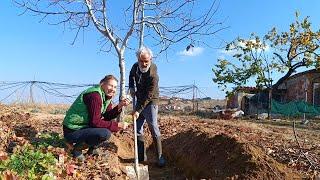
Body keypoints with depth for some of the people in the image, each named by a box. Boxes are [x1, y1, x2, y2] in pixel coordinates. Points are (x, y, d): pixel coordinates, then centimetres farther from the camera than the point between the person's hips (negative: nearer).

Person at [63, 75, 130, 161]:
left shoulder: (107, 96, 6)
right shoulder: (94, 95, -23)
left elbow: (107, 116, 2)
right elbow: (95, 122, -26)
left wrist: (119, 106, -11)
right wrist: (117, 125, -25)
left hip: (83, 126, 9)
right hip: (72, 131, -9)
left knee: (109, 125, 8)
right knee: (105, 133, -26)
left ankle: (92, 148, 13)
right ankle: (76, 148, -7)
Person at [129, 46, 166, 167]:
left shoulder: (153, 75, -27)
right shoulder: (135, 66, -6)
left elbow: (148, 96, -26)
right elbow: (131, 76, 18)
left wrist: (138, 110, -26)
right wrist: (131, 87, 1)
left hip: (150, 102, -7)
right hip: (139, 100, 7)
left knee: (153, 128, -10)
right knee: (137, 128, 6)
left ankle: (160, 157, 1)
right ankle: (141, 156, 16)